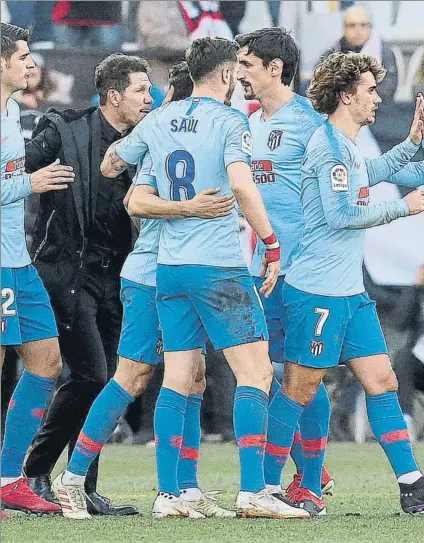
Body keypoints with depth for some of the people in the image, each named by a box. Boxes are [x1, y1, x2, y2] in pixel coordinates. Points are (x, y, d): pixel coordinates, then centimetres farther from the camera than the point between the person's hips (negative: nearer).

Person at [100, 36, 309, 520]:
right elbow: (241, 186, -22)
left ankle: (167, 494, 5)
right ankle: (252, 492, -12)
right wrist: (271, 245, -13)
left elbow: (109, 166, 21)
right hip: (220, 267, -6)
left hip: (169, 266, 6)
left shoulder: (159, 119, 9)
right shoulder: (229, 122, -8)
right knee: (255, 372, -4)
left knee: (177, 379, 8)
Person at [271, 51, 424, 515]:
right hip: (317, 290, -10)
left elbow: (372, 173, 39)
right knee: (299, 390, -5)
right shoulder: (329, 144, -13)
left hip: (350, 292, 10)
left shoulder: (347, 147, 17)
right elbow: (342, 214, -19)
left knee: (381, 381, 6)